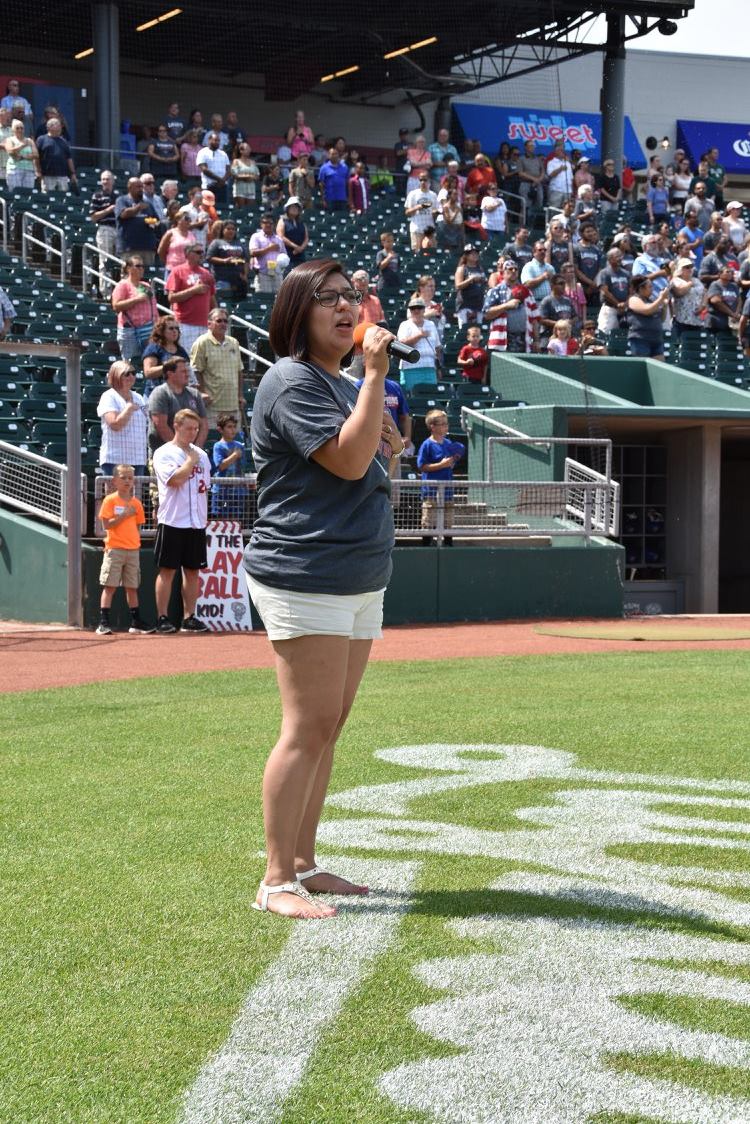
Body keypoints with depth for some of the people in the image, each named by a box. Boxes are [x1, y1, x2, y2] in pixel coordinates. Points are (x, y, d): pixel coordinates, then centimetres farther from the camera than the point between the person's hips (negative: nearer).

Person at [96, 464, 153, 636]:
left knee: (132, 587, 11)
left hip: (133, 549, 5)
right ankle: (103, 623, -5)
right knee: (110, 586, -5)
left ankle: (136, 622, 17)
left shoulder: (136, 503, 9)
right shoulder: (110, 500, -5)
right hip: (114, 549, -5)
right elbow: (106, 525, -12)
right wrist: (124, 515, -16)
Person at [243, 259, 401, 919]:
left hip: (361, 579, 10)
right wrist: (376, 375, -19)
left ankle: (304, 862, 19)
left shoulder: (345, 386, 19)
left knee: (330, 726, 12)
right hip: (304, 577, -10)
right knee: (309, 727, -12)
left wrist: (388, 447, 7)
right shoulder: (293, 382, -10)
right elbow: (347, 459, -22)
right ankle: (277, 881, -8)